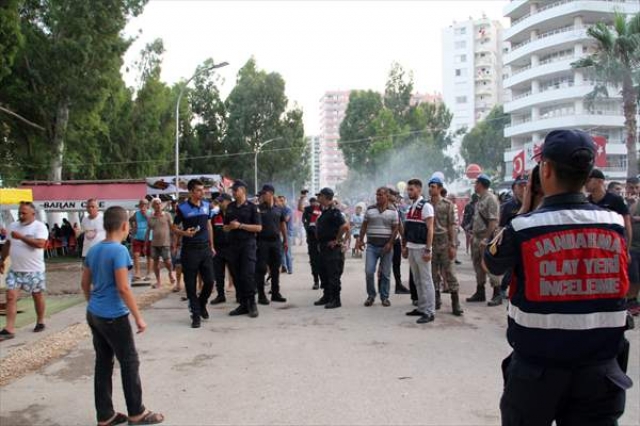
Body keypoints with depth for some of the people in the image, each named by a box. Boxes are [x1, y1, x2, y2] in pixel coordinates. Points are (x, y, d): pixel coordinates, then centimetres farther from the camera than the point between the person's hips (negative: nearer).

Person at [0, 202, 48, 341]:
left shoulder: (39, 226, -12)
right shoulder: (12, 226, 7)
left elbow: (40, 244, -26)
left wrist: (21, 237, -26)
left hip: (34, 270, -5)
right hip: (15, 270, 5)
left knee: (37, 296, 10)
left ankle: (40, 322, 28)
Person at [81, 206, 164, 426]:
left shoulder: (93, 250, 6)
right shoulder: (119, 250, -18)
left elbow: (85, 283, 14)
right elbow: (123, 288, -22)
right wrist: (138, 317, -16)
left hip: (93, 314, 8)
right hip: (113, 317, -8)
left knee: (103, 363, 14)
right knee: (130, 363, 5)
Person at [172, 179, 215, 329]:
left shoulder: (207, 205, 7)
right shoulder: (182, 208, -7)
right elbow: (174, 228, 0)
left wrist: (211, 246, 16)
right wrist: (184, 233, -21)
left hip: (205, 249, 4)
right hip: (189, 250, -4)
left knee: (209, 281, 3)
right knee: (191, 284, 2)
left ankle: (202, 304, 31)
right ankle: (196, 314, 13)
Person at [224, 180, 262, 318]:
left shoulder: (252, 207, -2)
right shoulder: (230, 207, 13)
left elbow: (258, 227, -8)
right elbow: (225, 227, 18)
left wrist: (240, 225, -14)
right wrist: (230, 226, -5)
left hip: (248, 243, -5)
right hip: (234, 244, 5)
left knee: (248, 274, -10)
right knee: (237, 276, 6)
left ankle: (252, 304, 0)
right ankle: (243, 304, 14)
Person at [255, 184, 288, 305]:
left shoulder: (279, 209, 8)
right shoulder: (258, 209, -3)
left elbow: (283, 224, 15)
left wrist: (285, 240, 13)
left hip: (275, 241, 4)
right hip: (262, 242, -4)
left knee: (275, 268, 10)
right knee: (261, 269, -2)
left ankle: (275, 293, 20)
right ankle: (261, 295, 4)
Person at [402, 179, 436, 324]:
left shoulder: (426, 206, -9)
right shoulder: (411, 207, 14)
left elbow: (430, 229, -14)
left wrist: (428, 250, -19)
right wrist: (405, 247, 16)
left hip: (421, 248, -8)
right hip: (411, 248, 8)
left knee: (426, 280, -5)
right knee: (417, 281, 13)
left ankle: (429, 312, -2)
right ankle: (421, 308, 21)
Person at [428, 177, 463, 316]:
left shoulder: (448, 205, -3)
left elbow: (453, 225, -5)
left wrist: (453, 245, -11)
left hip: (444, 242, -4)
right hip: (430, 242, 4)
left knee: (448, 272, -3)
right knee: (433, 273, 9)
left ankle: (455, 303, 3)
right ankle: (436, 300, 21)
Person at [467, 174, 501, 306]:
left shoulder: (490, 199, -12)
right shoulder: (479, 199, 16)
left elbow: (493, 221, -19)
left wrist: (486, 238, -22)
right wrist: (473, 235, 15)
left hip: (487, 238, -9)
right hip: (477, 237, 10)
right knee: (478, 265, 13)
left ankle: (497, 295, 0)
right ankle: (480, 292, 22)